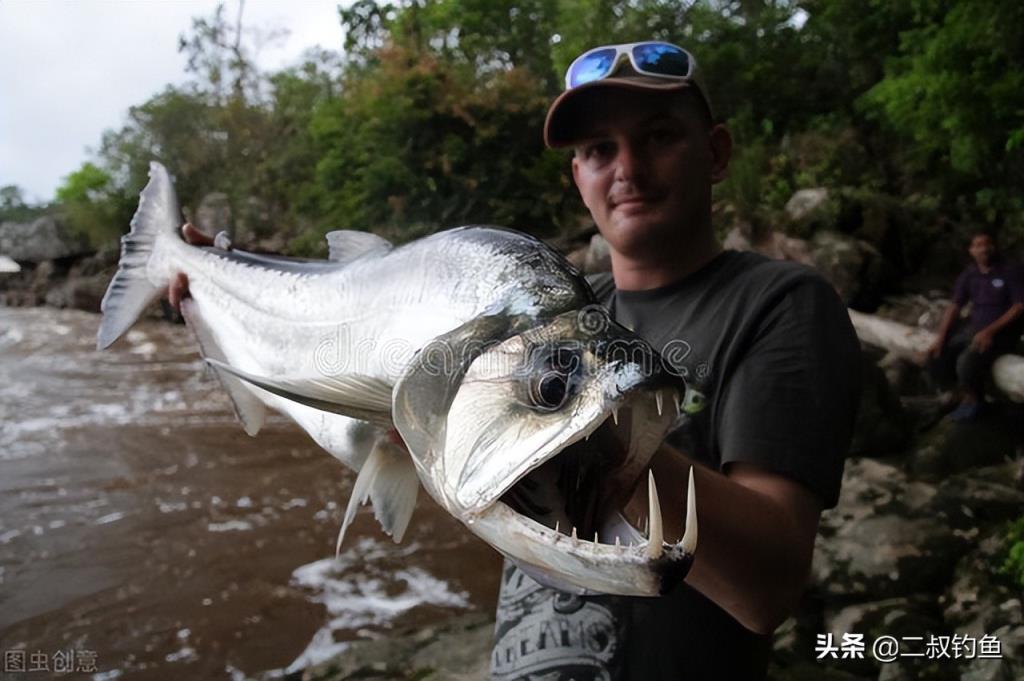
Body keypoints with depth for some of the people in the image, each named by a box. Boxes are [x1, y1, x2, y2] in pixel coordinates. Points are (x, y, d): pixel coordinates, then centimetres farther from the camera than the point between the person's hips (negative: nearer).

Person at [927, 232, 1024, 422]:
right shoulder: (968, 275, 6)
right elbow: (954, 306, 3)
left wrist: (990, 331, -24)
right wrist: (940, 338, -8)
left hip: (1002, 331, -6)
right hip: (973, 327, 6)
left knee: (967, 361, -30)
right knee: (936, 356, -13)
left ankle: (971, 400, -2)